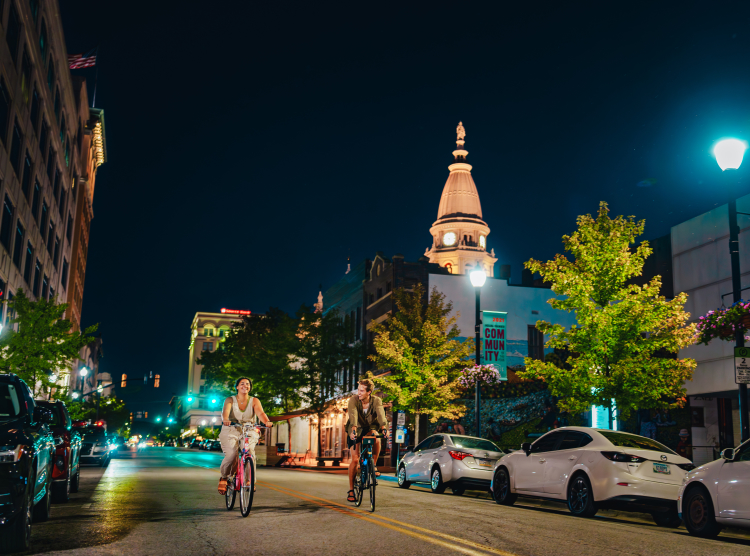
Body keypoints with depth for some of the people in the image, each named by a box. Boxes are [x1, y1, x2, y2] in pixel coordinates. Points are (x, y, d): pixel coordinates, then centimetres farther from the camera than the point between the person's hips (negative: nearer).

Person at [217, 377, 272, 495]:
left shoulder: (254, 401, 1)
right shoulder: (230, 400, -1)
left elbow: (260, 413, -18)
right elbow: (225, 410, -21)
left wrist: (267, 421, -40)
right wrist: (225, 420, -45)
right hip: (230, 432, -1)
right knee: (231, 455, -26)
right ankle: (224, 477, 2)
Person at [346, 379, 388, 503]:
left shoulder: (376, 401, -17)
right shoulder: (353, 400, -20)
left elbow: (381, 414, -34)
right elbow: (353, 416, -37)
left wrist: (384, 428, -53)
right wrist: (353, 430, -54)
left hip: (370, 428, 1)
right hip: (355, 431, -1)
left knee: (376, 439, -34)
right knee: (355, 460, -11)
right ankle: (351, 490, 5)